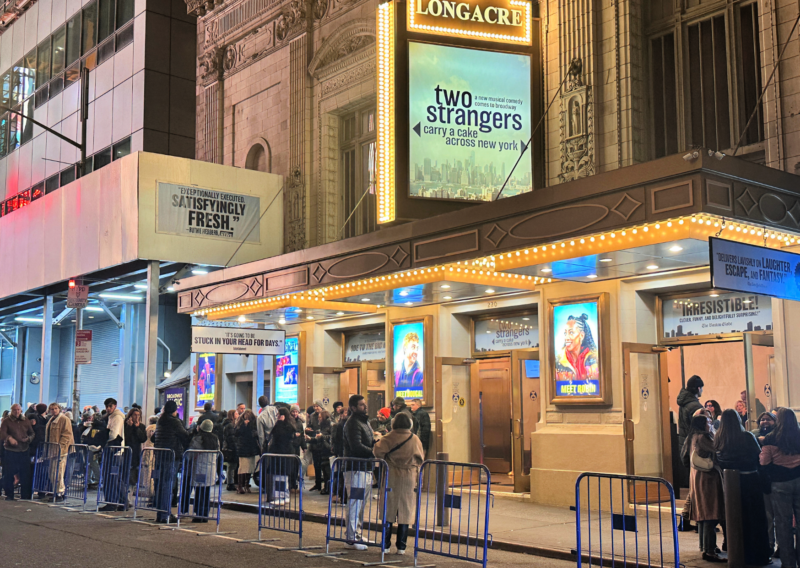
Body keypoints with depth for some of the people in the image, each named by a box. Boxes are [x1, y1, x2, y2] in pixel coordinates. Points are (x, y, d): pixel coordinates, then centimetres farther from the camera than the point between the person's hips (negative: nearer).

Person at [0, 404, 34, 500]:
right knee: (8, 475, 0)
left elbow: (32, 433, 17)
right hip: (10, 451, -3)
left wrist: (28, 438, -5)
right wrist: (10, 438, -33)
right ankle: (9, 495, 13)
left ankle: (26, 496, 13)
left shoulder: (26, 421, 12)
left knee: (26, 474, 4)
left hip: (24, 451, 3)